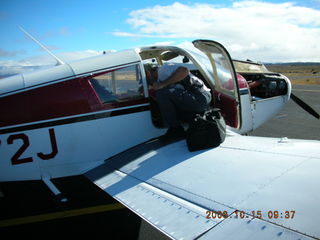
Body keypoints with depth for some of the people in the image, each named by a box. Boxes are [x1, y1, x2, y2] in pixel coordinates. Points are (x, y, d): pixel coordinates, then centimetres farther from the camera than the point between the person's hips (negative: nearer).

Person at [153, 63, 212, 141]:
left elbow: (184, 71, -25)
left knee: (161, 93, -18)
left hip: (199, 97, -11)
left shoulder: (163, 69, -6)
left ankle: (175, 129, -12)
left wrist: (163, 84, -18)